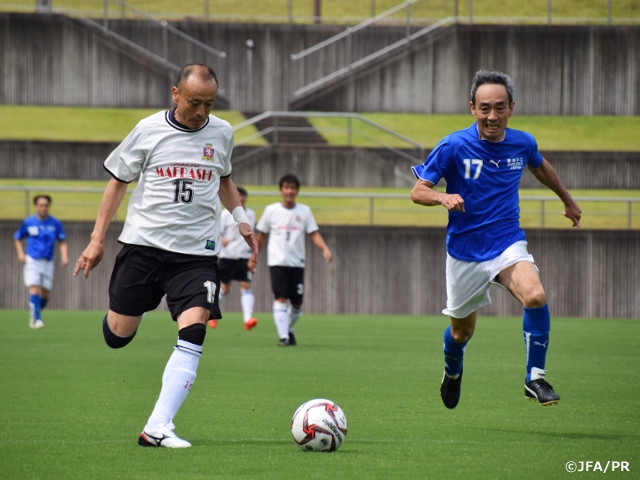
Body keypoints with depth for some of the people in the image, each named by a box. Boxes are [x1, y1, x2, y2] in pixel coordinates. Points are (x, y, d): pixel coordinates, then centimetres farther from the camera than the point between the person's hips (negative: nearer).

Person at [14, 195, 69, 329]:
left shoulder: (55, 223, 2)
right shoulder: (28, 222, 0)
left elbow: (62, 242, 8)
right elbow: (17, 238, 12)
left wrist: (64, 255, -8)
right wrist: (21, 253, -3)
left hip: (48, 262, 2)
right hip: (32, 261, -2)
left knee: (46, 293, 5)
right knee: (34, 288, -17)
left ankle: (34, 315, 29)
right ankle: (36, 318, -16)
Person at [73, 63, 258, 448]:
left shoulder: (222, 133, 7)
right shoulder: (149, 130, -1)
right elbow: (118, 181, 8)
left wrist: (241, 218, 10)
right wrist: (97, 239, 4)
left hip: (197, 252, 1)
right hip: (143, 244, -1)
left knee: (193, 335, -17)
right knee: (117, 336, 0)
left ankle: (157, 429, -20)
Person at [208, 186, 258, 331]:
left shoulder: (250, 214, 10)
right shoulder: (226, 214, -2)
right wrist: (221, 240, -29)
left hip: (244, 256, 2)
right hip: (227, 256, -2)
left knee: (246, 286, -13)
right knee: (224, 287, 7)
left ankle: (248, 319, -25)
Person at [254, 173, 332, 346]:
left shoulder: (304, 211, 5)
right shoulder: (271, 210, 3)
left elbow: (314, 234, 0)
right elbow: (261, 235, 12)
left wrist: (325, 248, -17)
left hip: (297, 262, 2)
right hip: (277, 262, -2)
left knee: (297, 303, 5)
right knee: (281, 299, -15)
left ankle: (290, 330, 31)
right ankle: (283, 336, -17)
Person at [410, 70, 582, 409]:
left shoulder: (522, 143, -3)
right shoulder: (453, 146, -14)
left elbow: (540, 167, 21)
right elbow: (418, 191, -11)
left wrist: (567, 201, 34)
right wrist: (444, 197, -32)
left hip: (508, 244, 1)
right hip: (464, 251, -1)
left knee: (535, 296, -29)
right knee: (462, 331, 12)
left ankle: (535, 378, -14)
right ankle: (453, 371, 49)